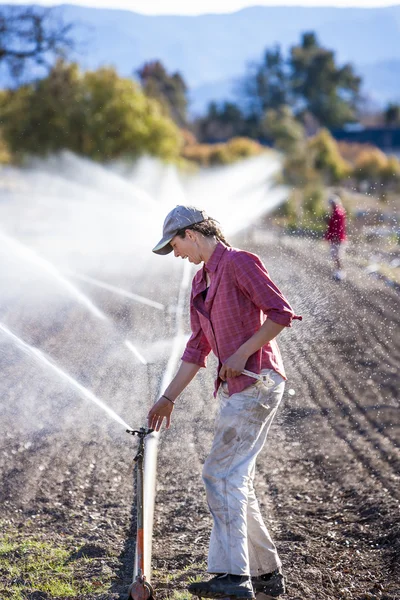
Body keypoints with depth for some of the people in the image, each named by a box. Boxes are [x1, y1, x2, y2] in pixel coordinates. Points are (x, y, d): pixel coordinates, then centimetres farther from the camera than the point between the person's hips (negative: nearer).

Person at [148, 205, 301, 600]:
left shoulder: (238, 263, -9)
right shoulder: (200, 282, 17)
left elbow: (281, 313, -15)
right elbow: (197, 347, 19)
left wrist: (243, 353, -17)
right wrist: (168, 398, 18)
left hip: (257, 381, -9)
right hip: (234, 387, 9)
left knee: (221, 473, -14)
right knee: (237, 481, 10)